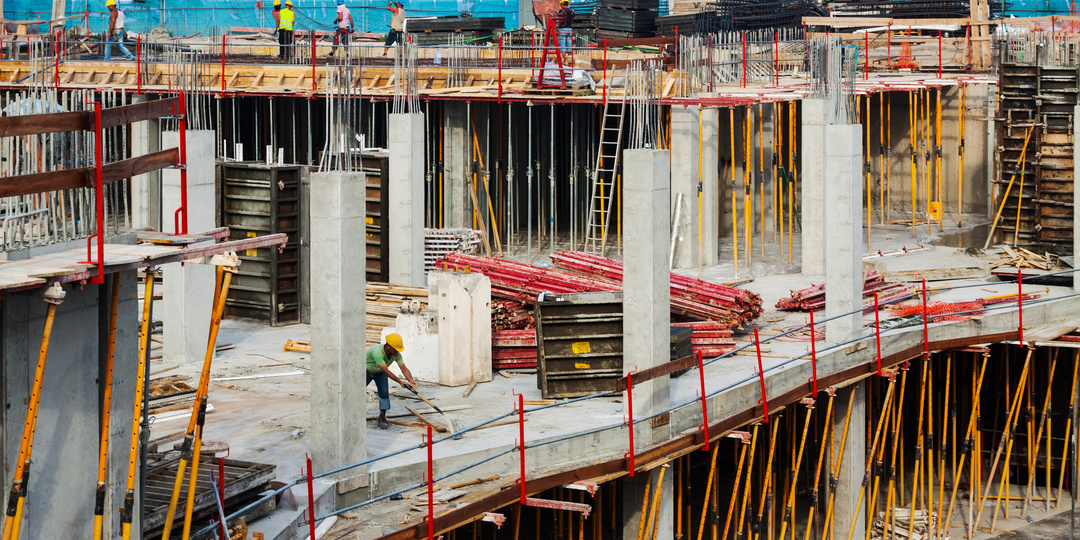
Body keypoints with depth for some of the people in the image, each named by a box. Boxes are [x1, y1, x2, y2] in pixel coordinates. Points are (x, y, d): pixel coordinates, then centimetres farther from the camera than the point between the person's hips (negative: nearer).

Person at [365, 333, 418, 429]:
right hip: (367, 370, -4)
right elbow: (386, 371, -43)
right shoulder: (377, 352, -43)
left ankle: (382, 418, -4)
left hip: (380, 372, 4)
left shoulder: (396, 354, -24)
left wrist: (411, 380, -41)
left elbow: (404, 369, -22)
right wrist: (400, 382, -44)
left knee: (384, 392, -12)